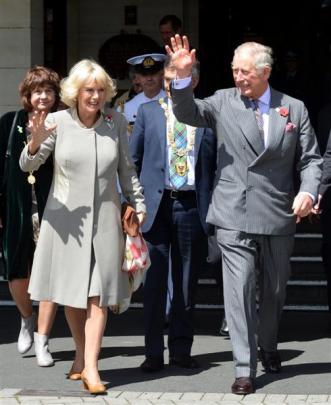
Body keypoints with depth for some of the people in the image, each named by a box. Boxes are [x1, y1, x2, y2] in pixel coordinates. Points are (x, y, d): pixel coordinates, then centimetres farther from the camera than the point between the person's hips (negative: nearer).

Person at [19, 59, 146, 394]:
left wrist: (138, 204, 9)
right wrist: (35, 143, -22)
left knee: (98, 294, -6)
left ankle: (90, 366, -7)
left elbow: (126, 170, 11)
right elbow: (27, 166, -3)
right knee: (70, 293, 10)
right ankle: (81, 354, 28)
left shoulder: (116, 123, 2)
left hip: (104, 219, 0)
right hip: (66, 218, 0)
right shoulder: (57, 122, -4)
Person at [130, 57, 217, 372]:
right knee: (154, 281, 0)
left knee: (187, 283, 8)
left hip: (193, 207, 0)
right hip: (156, 204, 0)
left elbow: (219, 164, 7)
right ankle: (153, 352, 7)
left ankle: (180, 350, 18)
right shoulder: (148, 112, 8)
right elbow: (132, 159, 11)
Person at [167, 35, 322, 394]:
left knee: (274, 290, 17)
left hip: (278, 216, 2)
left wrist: (308, 191, -11)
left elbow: (310, 158, 6)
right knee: (239, 290, -8)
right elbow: (187, 113, -10)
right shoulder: (223, 101, 3)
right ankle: (244, 367, -3)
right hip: (234, 216, -2)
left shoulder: (293, 108, 5)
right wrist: (183, 77, -27)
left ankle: (268, 348, 40)